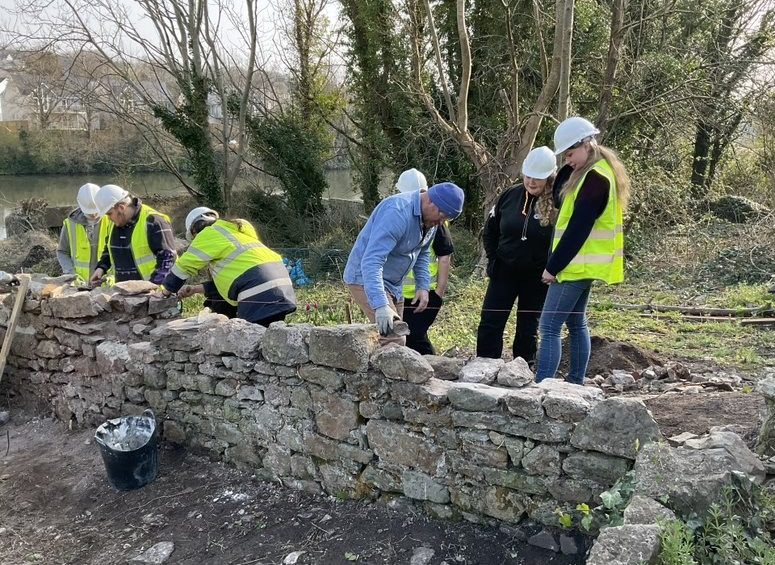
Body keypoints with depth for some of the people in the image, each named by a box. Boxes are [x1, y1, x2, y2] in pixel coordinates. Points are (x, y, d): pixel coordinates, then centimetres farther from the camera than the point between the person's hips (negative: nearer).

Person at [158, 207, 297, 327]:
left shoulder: (210, 233, 2)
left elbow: (184, 265, 7)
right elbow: (228, 277, 29)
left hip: (261, 294, -10)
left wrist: (166, 290, 23)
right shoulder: (229, 232, 30)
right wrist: (196, 289, 26)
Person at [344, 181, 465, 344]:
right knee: (394, 342, -18)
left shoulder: (430, 220, 1)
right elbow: (371, 261, -37)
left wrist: (423, 286, 4)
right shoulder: (397, 212, -29)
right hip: (367, 280, -9)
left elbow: (422, 254, 18)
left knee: (397, 336, 11)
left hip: (392, 285, 9)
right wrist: (381, 306, -44)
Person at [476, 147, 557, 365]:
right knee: (489, 324, 1)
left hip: (537, 277, -2)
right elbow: (490, 231, 9)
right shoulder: (510, 195, -2)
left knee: (528, 328, 11)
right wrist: (494, 258, 5)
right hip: (504, 272, 3)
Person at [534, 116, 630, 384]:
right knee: (576, 323, 17)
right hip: (582, 265, 10)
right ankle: (576, 381, 26)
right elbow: (560, 195, 11)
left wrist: (553, 266, -18)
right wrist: (570, 166, 0)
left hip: (577, 266, -10)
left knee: (549, 327, -9)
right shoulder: (596, 171, 12)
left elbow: (577, 229, -22)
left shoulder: (595, 177, -19)